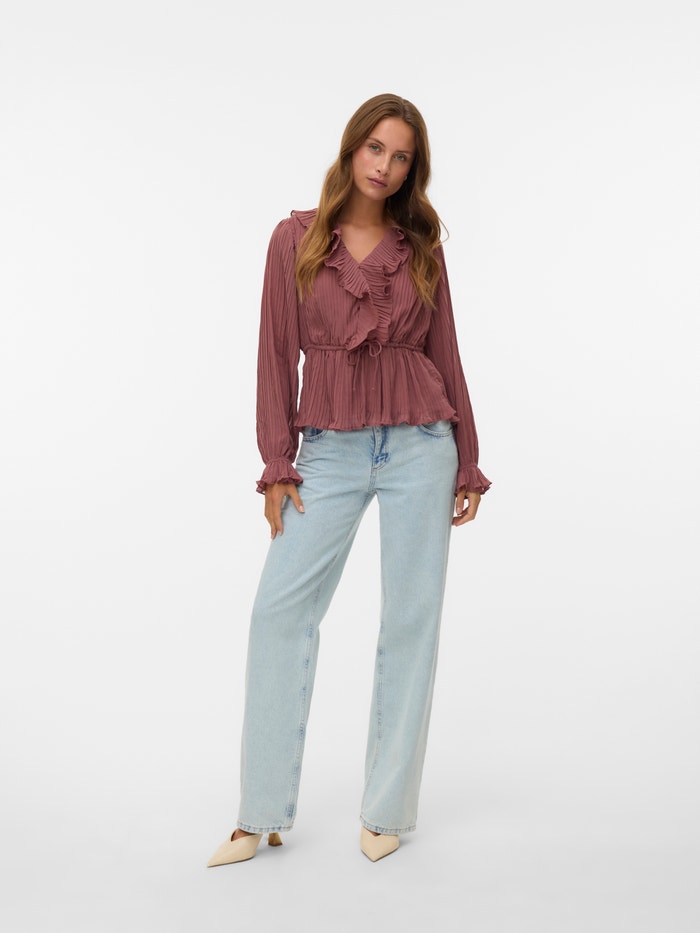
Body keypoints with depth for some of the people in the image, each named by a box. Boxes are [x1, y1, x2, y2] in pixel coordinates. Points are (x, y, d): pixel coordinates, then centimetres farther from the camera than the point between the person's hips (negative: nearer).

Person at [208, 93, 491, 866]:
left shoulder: (421, 248, 7)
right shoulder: (295, 238, 5)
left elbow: (445, 356, 10)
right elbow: (278, 353, 2)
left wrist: (467, 463, 9)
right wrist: (276, 465, -4)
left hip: (418, 446, 1)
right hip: (330, 450, 0)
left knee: (410, 620, 2)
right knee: (279, 610, -6)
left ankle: (387, 810, 15)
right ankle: (263, 815, 7)